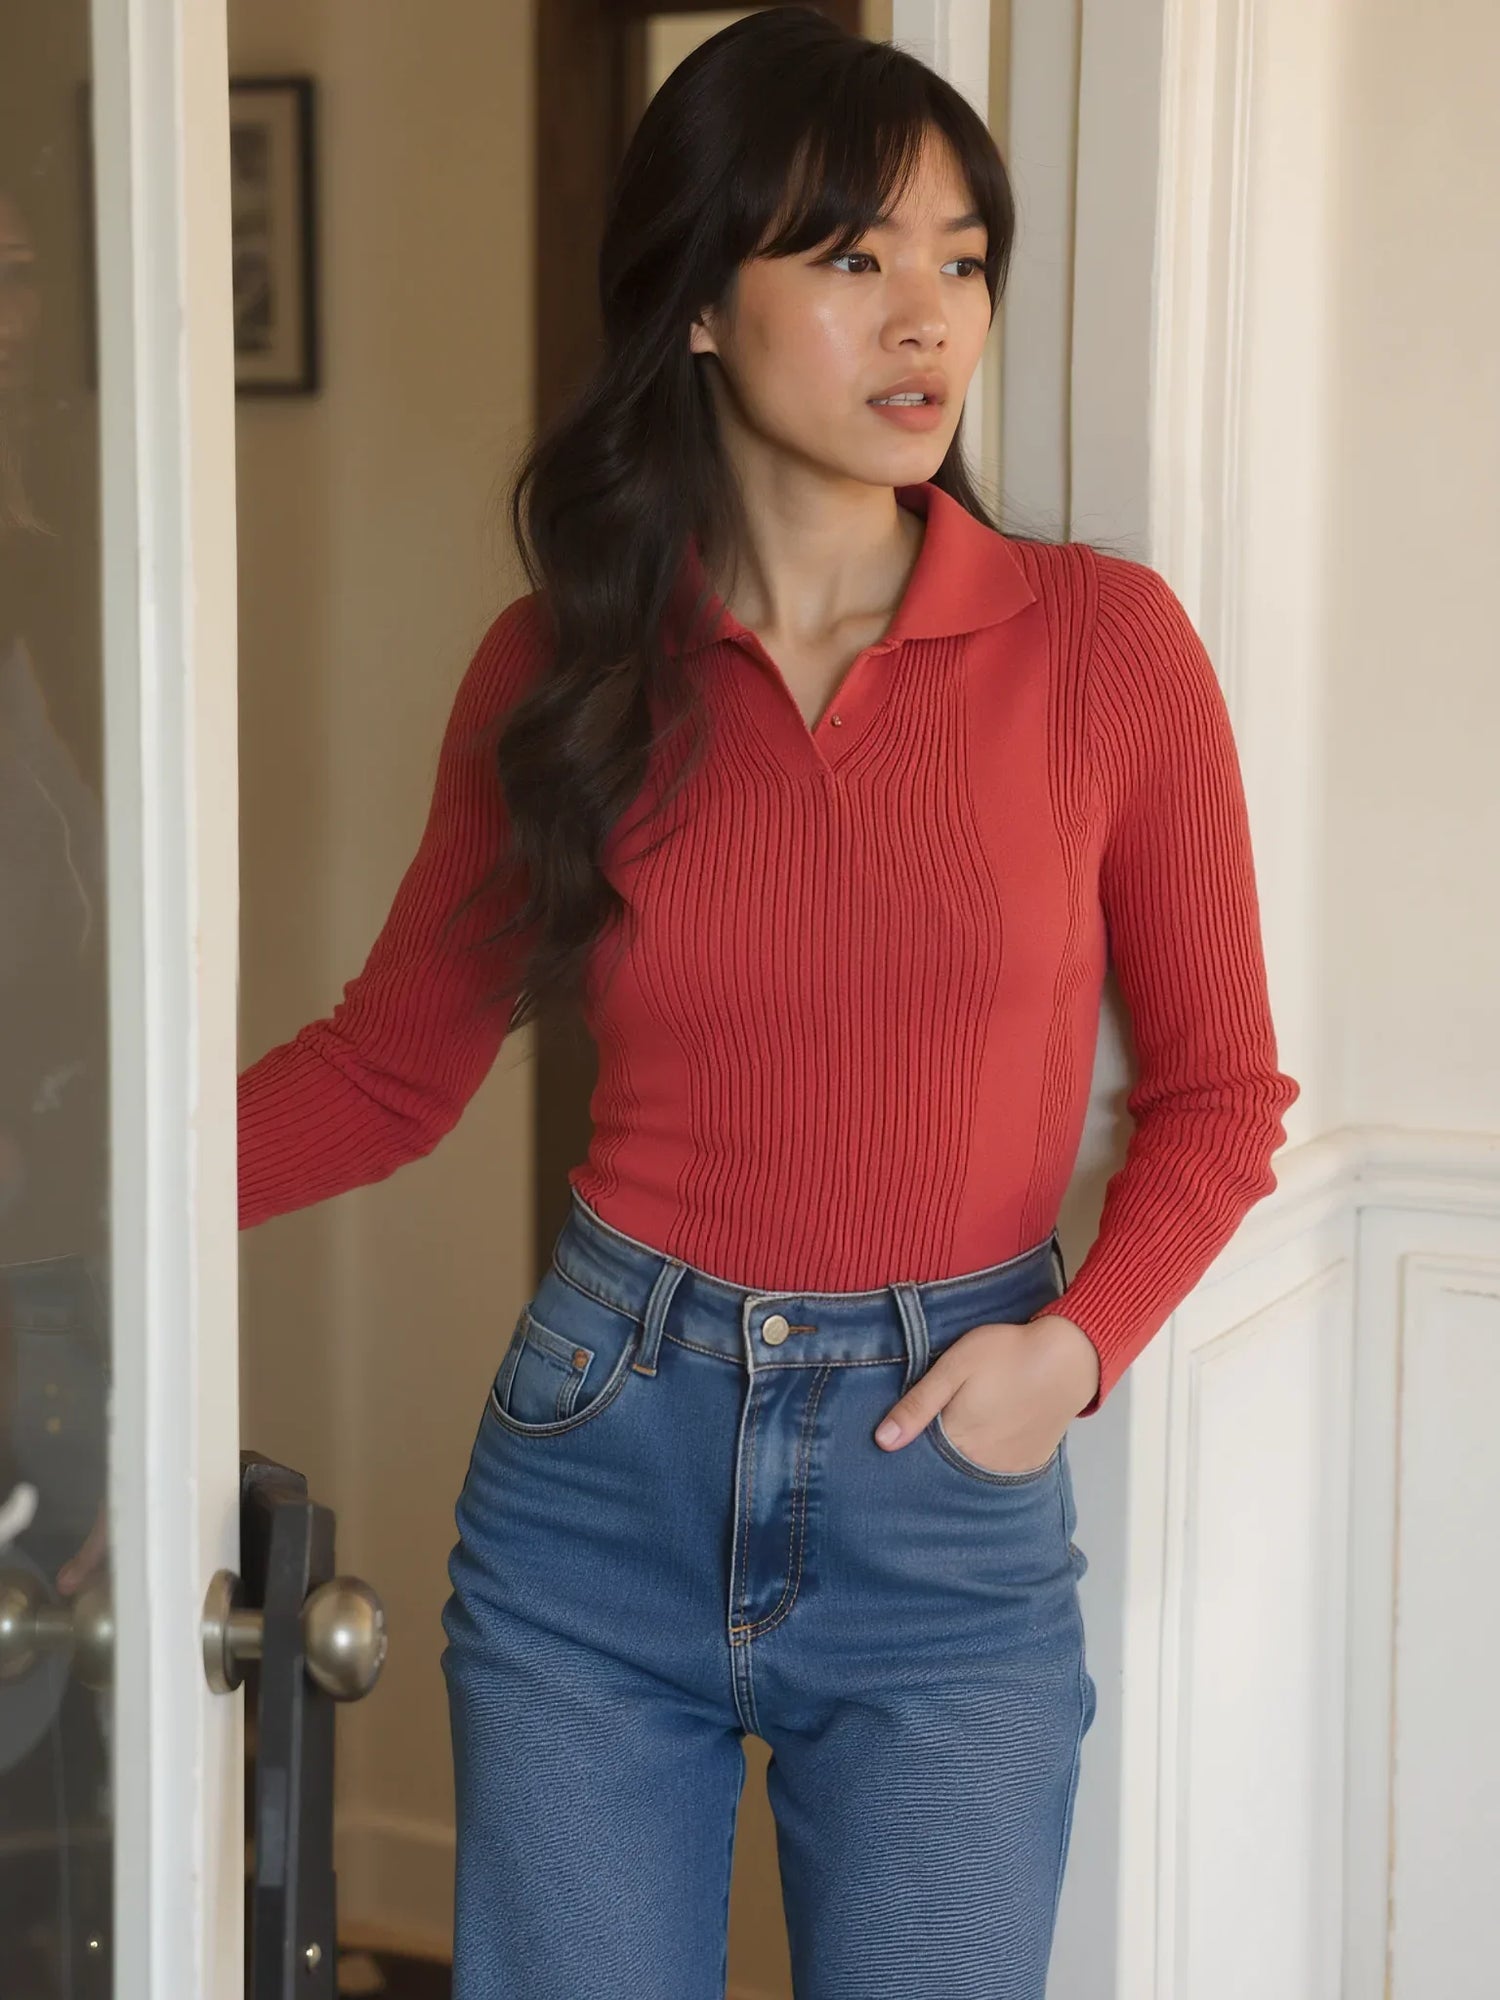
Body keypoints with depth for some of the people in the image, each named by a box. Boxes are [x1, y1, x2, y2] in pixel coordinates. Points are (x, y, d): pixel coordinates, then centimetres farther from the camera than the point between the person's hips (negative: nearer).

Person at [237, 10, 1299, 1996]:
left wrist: (1080, 1342, -12)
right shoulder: (558, 668, -2)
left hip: (948, 1494, -1)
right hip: (603, 1461, 1)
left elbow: (1219, 1087, 3)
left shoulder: (1102, 643, -6)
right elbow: (393, 1064, 6)